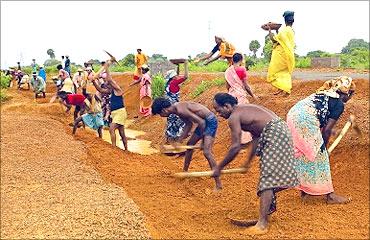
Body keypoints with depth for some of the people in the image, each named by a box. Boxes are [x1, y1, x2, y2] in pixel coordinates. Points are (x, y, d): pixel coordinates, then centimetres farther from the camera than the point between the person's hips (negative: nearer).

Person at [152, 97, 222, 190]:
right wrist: (179, 141, 13)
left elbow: (201, 122, -27)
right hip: (204, 121, 11)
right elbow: (189, 124, 15)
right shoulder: (177, 109, 4)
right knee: (190, 144, 20)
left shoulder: (180, 110, -25)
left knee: (206, 152, -19)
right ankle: (185, 172, 38)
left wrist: (202, 141, -15)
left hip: (210, 121, -10)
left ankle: (218, 184, -16)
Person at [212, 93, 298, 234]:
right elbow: (256, 137, 20)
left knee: (267, 178, -12)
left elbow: (236, 147, -15)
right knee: (270, 174, 25)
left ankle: (262, 223, -13)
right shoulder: (244, 109, 18)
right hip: (280, 130, 10)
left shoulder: (234, 117, -10)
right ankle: (271, 205, 44)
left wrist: (219, 167, -7)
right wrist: (249, 160, 24)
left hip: (274, 135, -10)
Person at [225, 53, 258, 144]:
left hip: (232, 95, 6)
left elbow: (227, 86, 9)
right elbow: (245, 85, -11)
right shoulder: (241, 69, -13)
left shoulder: (228, 71, 3)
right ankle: (243, 137, 11)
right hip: (240, 95, -6)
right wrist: (253, 95, 1)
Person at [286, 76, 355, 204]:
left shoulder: (323, 93, 27)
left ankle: (304, 190, 31)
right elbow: (327, 129, 1)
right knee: (319, 156, 4)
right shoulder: (339, 104, 4)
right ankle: (330, 195, 15)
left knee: (302, 155, 20)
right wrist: (324, 146, 14)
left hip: (292, 114, 8)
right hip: (305, 120, -8)